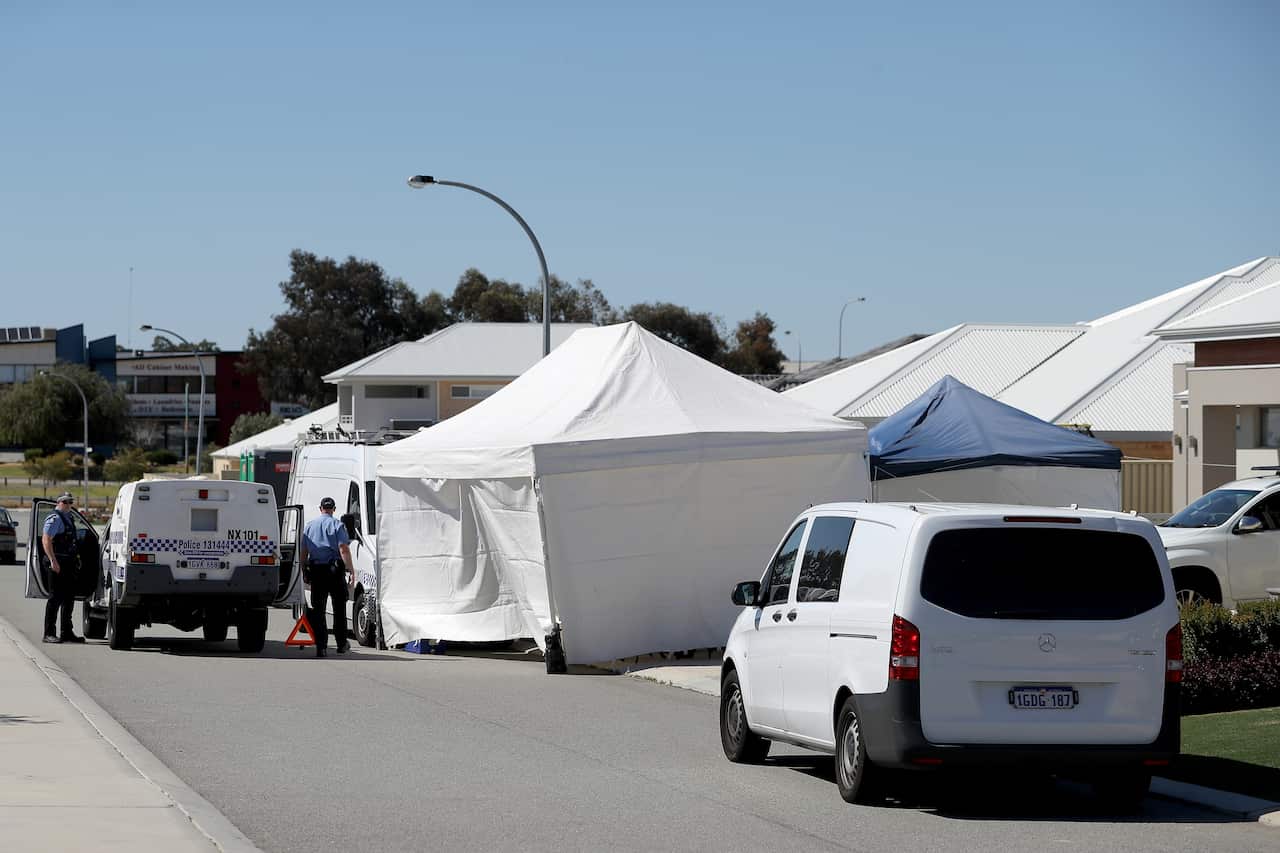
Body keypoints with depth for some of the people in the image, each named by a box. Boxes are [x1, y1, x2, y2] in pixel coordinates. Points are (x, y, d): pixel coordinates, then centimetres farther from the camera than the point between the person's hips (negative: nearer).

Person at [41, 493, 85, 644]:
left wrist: (76, 557, 21)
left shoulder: (68, 518, 19)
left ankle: (67, 632, 18)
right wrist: (53, 561, -26)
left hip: (69, 563, 9)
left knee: (69, 598, 12)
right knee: (56, 598, -8)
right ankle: (49, 634, -5)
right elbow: (46, 540, -20)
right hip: (58, 564, -9)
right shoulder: (54, 518, -11)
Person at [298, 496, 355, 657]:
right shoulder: (337, 525, -3)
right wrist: (351, 570, -13)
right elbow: (344, 549, -12)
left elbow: (304, 552, 13)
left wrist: (304, 571, 20)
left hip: (315, 571, 3)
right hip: (335, 571, -3)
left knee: (318, 609, 4)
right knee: (339, 608, 10)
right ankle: (342, 644, 15)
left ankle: (320, 647, -3)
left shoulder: (309, 525, 11)